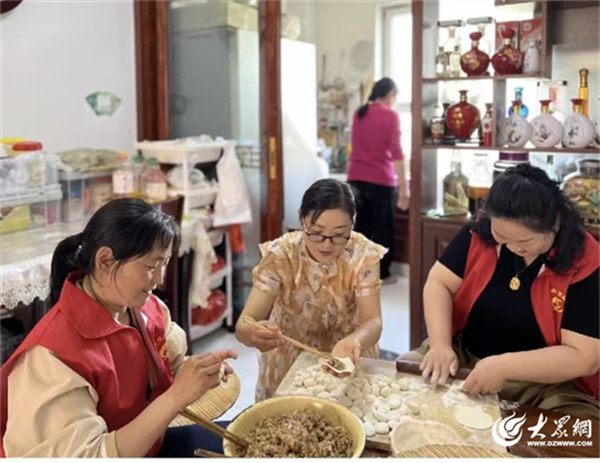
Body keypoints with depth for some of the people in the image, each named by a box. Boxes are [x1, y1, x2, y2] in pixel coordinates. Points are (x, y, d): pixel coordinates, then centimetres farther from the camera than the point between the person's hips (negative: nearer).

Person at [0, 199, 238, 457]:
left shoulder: (148, 308, -9)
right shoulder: (54, 355, -30)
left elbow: (172, 368, 6)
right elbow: (85, 455, -31)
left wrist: (200, 374, -17)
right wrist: (177, 396, -36)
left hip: (150, 446, 7)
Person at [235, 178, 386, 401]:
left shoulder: (364, 254, -17)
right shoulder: (280, 254, -20)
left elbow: (372, 321, -23)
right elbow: (244, 325, -26)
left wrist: (352, 341, -46)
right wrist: (253, 333, -50)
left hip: (350, 361, 0)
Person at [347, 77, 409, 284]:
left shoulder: (358, 113, 11)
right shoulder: (390, 115, -7)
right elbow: (396, 152, -13)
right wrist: (403, 187, -13)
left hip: (356, 178, 5)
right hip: (381, 179, -5)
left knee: (360, 226, 11)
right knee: (382, 227, 6)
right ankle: (382, 273, 13)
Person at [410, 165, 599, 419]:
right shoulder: (479, 233, -8)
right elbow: (438, 283, -5)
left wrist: (505, 366, -30)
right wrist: (440, 345, -22)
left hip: (546, 383, -2)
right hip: (463, 358, 3)